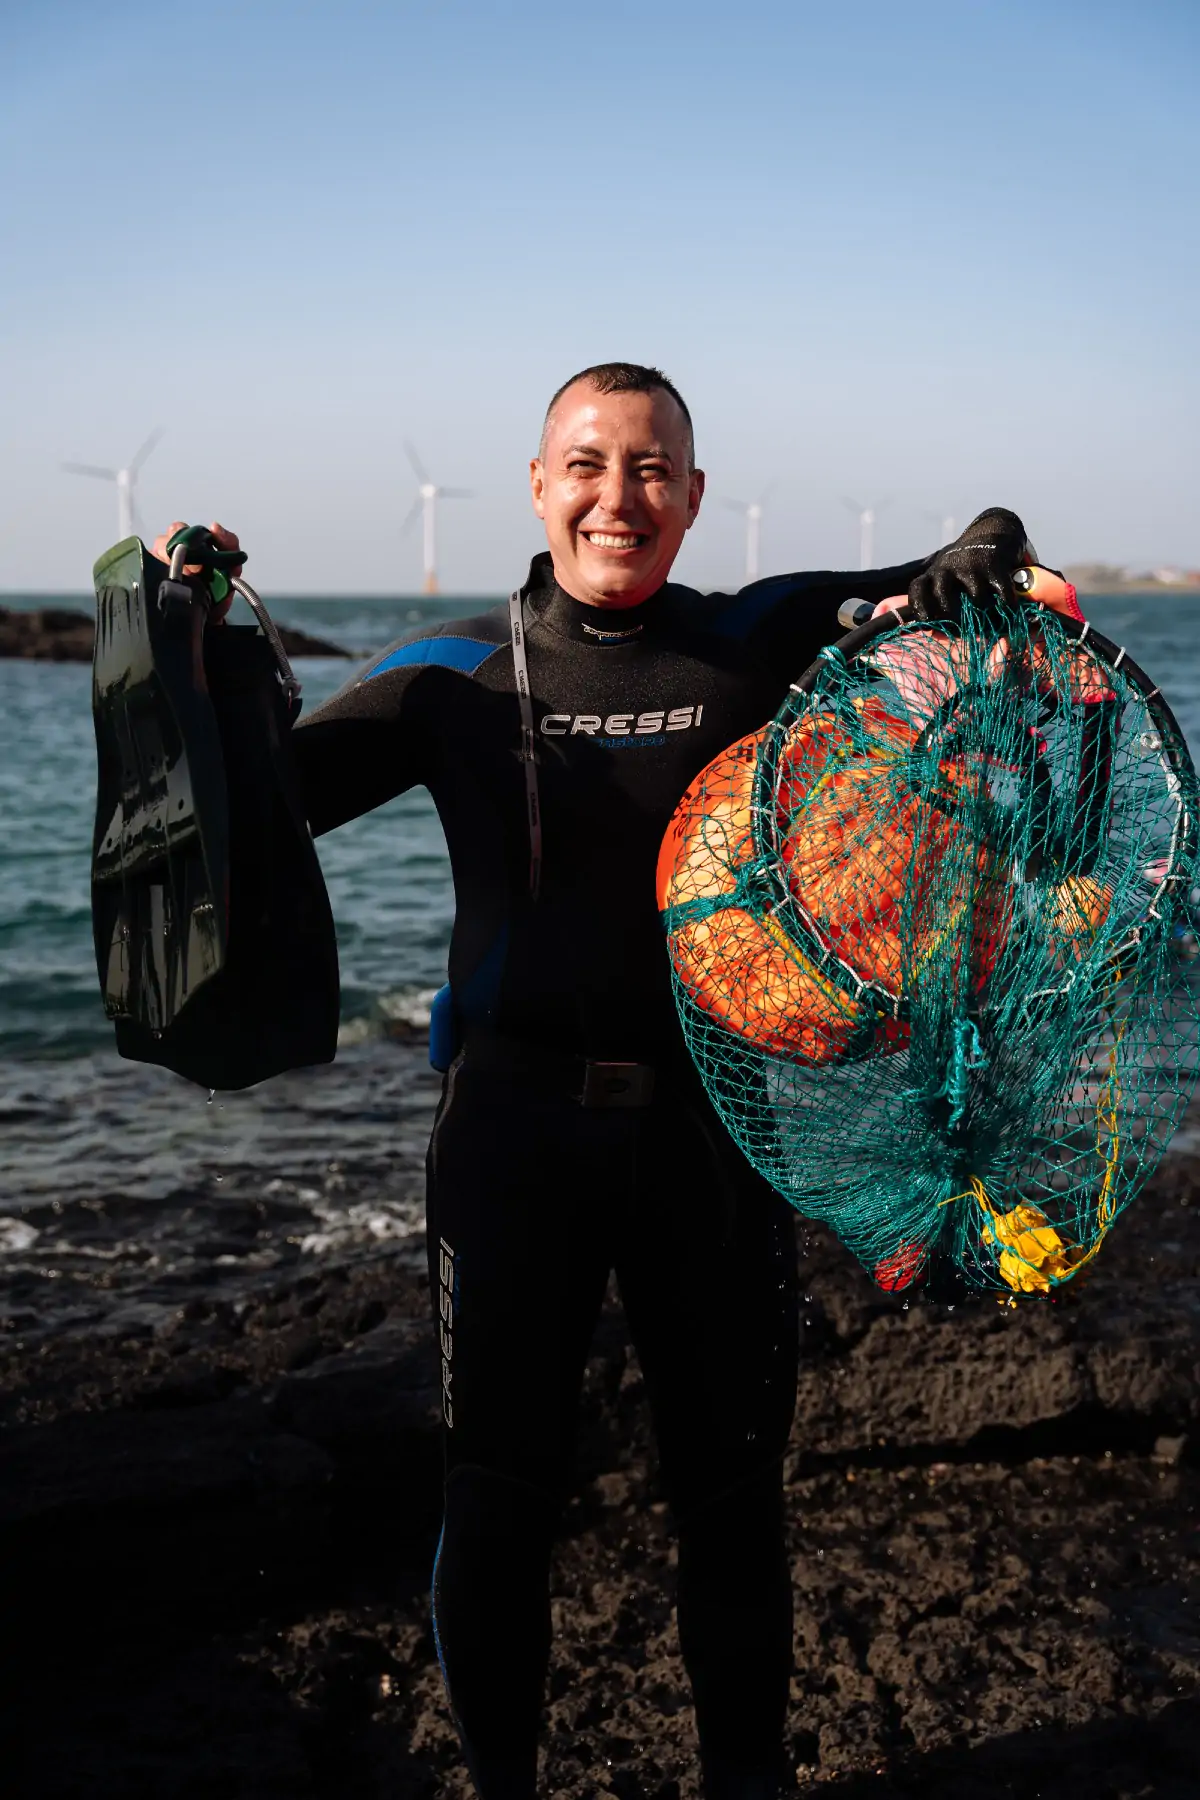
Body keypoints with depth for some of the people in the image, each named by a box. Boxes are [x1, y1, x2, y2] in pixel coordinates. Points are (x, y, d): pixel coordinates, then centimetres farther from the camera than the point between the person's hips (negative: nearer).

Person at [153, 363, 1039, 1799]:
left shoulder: (761, 643, 2)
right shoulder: (459, 672, 0)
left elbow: (972, 576, 8)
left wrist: (985, 557, -14)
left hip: (712, 1122, 1)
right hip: (516, 1120, -1)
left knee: (731, 1489, 15)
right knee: (500, 1492, 11)